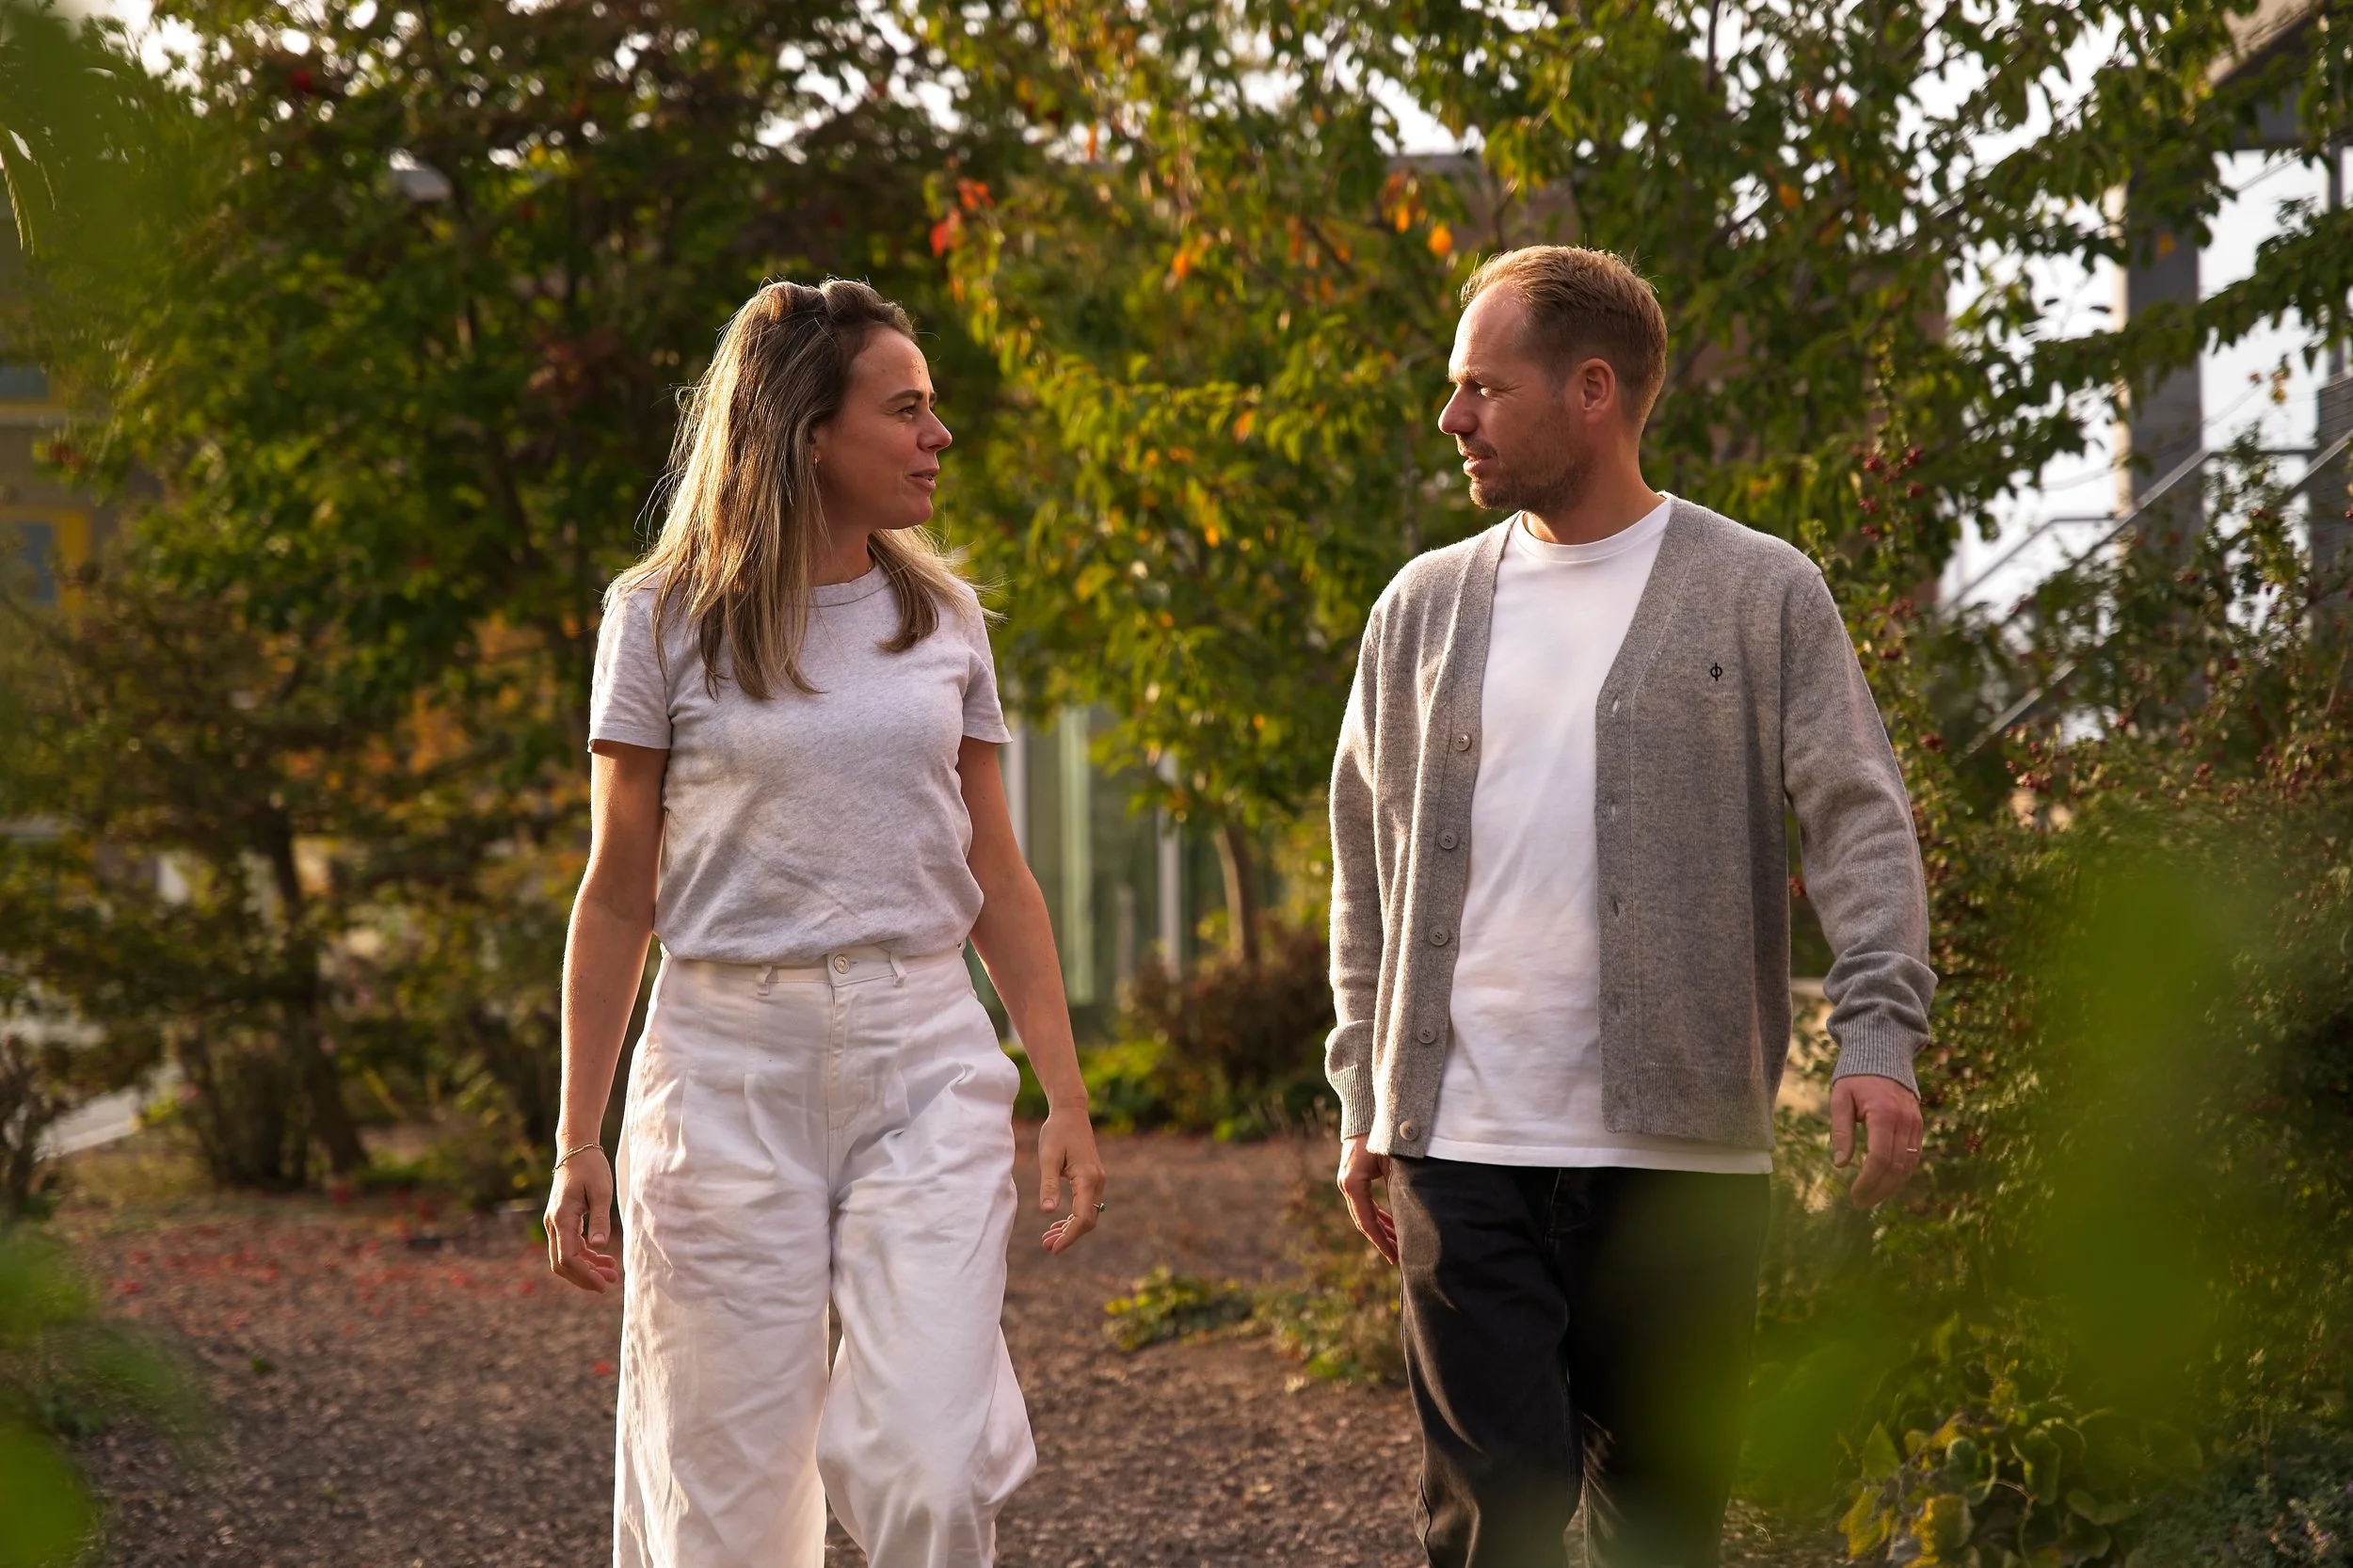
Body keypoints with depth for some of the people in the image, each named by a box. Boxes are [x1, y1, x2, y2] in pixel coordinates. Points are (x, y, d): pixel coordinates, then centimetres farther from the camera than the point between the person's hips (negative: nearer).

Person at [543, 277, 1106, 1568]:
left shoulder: (941, 615, 9)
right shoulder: (664, 619, -1)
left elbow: (995, 876, 12)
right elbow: (616, 896, 2)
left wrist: (1066, 1096, 6)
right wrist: (578, 1144, -1)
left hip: (925, 1057, 2)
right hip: (731, 1060, -2)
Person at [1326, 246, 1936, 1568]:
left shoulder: (1760, 593, 2)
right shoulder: (1425, 609, 12)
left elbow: (1861, 823, -4)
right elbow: (1371, 874, 17)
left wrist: (1881, 1036, -18)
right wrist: (1364, 1098, 12)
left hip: (1682, 1150, -1)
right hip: (1464, 1150, 2)